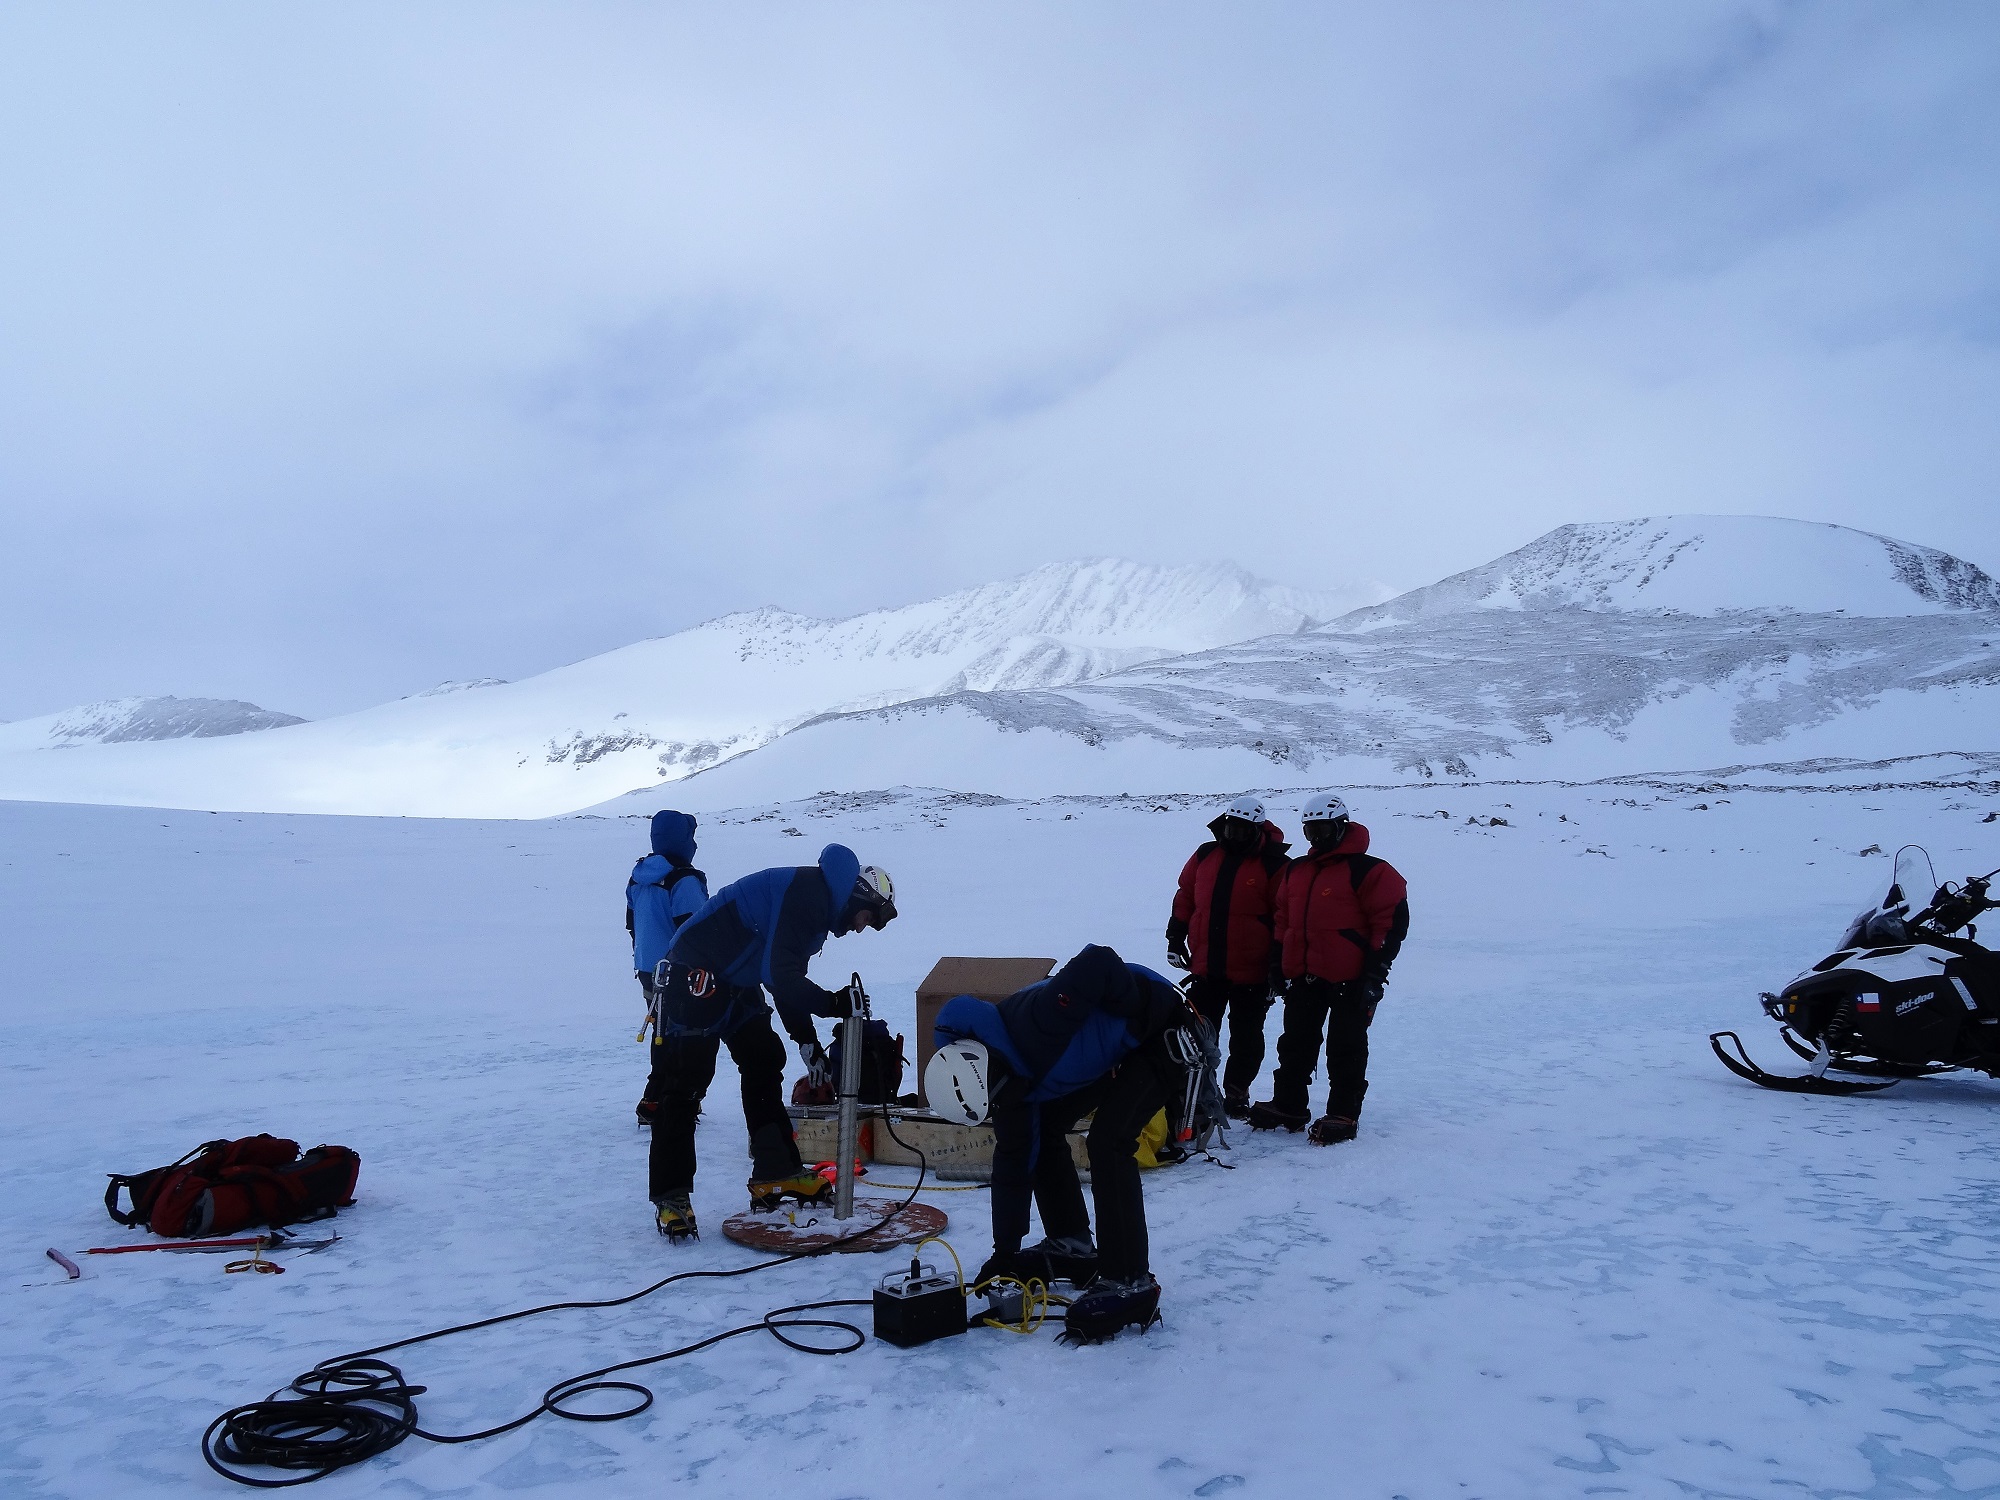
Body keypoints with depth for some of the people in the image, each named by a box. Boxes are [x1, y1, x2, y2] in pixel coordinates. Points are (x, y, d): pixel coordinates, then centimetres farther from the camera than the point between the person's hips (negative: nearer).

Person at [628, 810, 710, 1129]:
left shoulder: (638, 877, 9)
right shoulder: (684, 880, -18)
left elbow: (632, 923, 18)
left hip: (647, 969, 9)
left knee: (665, 1034, 20)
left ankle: (660, 1101, 29)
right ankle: (655, 1105, -3)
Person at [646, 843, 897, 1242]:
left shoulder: (818, 907, 12)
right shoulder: (807, 891, -20)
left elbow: (788, 983, 18)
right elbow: (779, 976, -26)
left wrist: (808, 1042, 15)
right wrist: (833, 1003, -18)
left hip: (735, 983, 11)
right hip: (696, 975, -11)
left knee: (764, 1066, 13)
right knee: (686, 1085, -8)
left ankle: (777, 1175, 20)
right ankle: (671, 1199, 0)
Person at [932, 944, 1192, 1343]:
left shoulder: (1036, 1022, -37)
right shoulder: (1009, 1076, -8)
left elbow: (1098, 962, -38)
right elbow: (1013, 1162, 0)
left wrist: (1140, 1010, -24)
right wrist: (1005, 1250, 3)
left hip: (1162, 1034, -9)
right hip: (1114, 1053, 9)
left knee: (1108, 1142, -20)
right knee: (1044, 1130, 9)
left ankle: (1130, 1283, -13)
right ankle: (1070, 1246, 24)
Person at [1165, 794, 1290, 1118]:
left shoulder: (1273, 866, -9)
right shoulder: (1205, 855, 4)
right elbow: (1185, 897, 13)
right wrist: (1175, 939, 9)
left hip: (1251, 971, -4)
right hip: (1205, 967, 4)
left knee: (1246, 1036, 10)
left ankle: (1236, 1093, 23)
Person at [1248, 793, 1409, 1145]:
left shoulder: (1368, 871, -10)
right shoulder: (1296, 870, 12)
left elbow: (1393, 919, -12)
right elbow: (1283, 919, 21)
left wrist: (1376, 971, -14)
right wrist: (1279, 964, 17)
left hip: (1349, 979, -7)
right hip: (1303, 976, 7)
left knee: (1346, 1048, 2)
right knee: (1295, 1044, 14)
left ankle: (1343, 1115, 11)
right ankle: (1287, 1105, 25)